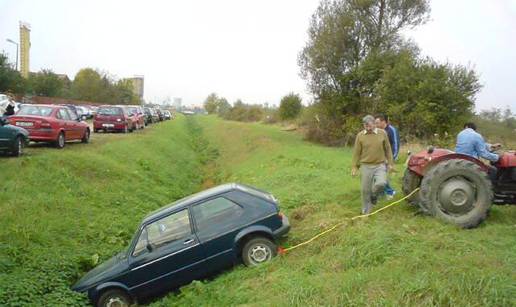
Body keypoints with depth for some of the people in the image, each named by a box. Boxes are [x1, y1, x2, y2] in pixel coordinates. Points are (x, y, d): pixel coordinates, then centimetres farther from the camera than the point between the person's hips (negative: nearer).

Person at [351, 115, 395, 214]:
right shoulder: (360, 135, -3)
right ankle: (366, 211, 22)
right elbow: (356, 153, 2)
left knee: (381, 183, -23)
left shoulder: (382, 133, -2)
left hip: (380, 165, 0)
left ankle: (374, 195, 11)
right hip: (366, 166, 0)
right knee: (365, 189, 3)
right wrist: (354, 167, 1)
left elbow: (388, 149, 7)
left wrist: (390, 163, 6)